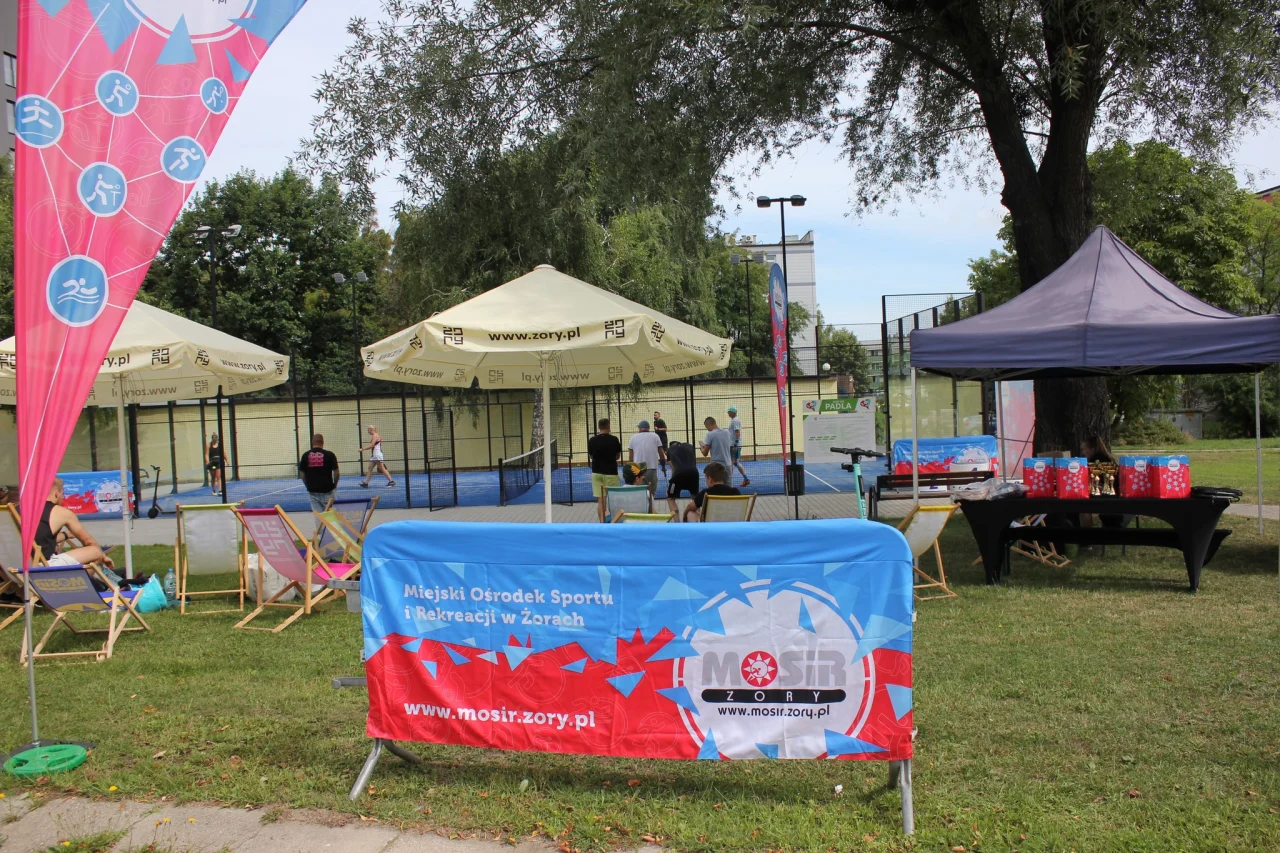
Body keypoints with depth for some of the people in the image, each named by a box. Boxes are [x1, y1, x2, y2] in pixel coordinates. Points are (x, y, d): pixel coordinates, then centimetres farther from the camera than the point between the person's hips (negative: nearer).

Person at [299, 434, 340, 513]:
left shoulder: (305, 455, -1)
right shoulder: (329, 454, -7)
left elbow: (302, 474, 3)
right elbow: (336, 473, -6)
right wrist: (334, 485, 11)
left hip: (312, 491, 2)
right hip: (327, 490, -2)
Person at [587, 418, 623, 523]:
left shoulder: (592, 440, -2)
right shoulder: (614, 439, -8)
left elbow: (590, 456, 9)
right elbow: (617, 456, 2)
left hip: (597, 472, 2)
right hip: (611, 472, -2)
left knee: (600, 500, 4)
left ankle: (602, 523, 4)